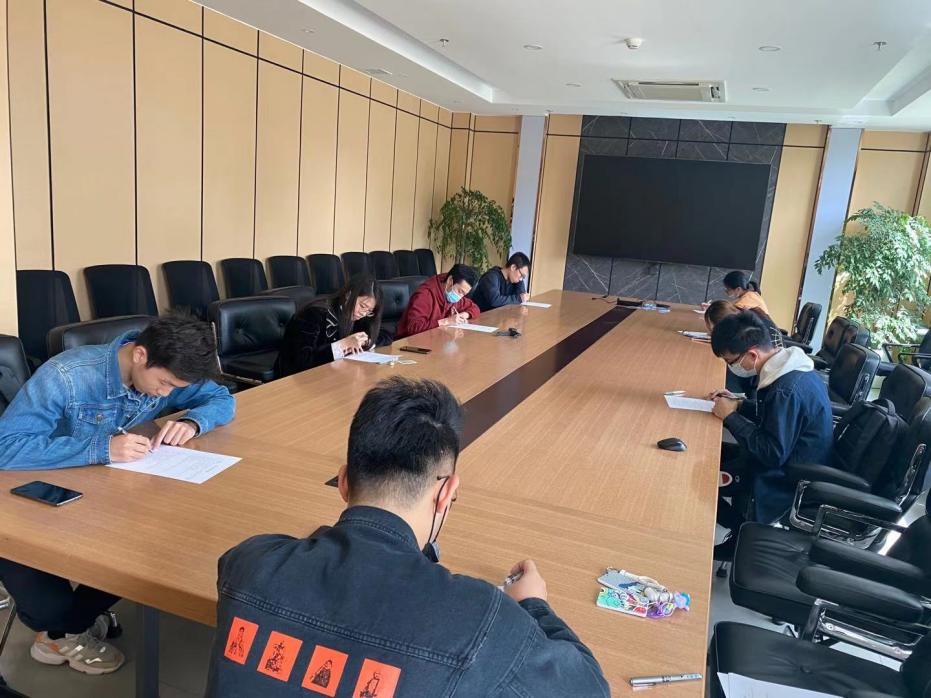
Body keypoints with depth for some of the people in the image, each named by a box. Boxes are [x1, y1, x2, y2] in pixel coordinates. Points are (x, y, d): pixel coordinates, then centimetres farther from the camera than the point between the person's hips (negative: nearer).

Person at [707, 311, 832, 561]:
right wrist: (740, 404, 1)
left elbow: (773, 454, -27)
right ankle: (744, 527, 20)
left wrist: (731, 416, -20)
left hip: (785, 478, -9)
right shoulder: (791, 367, -1)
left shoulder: (787, 390, -31)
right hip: (792, 459, 9)